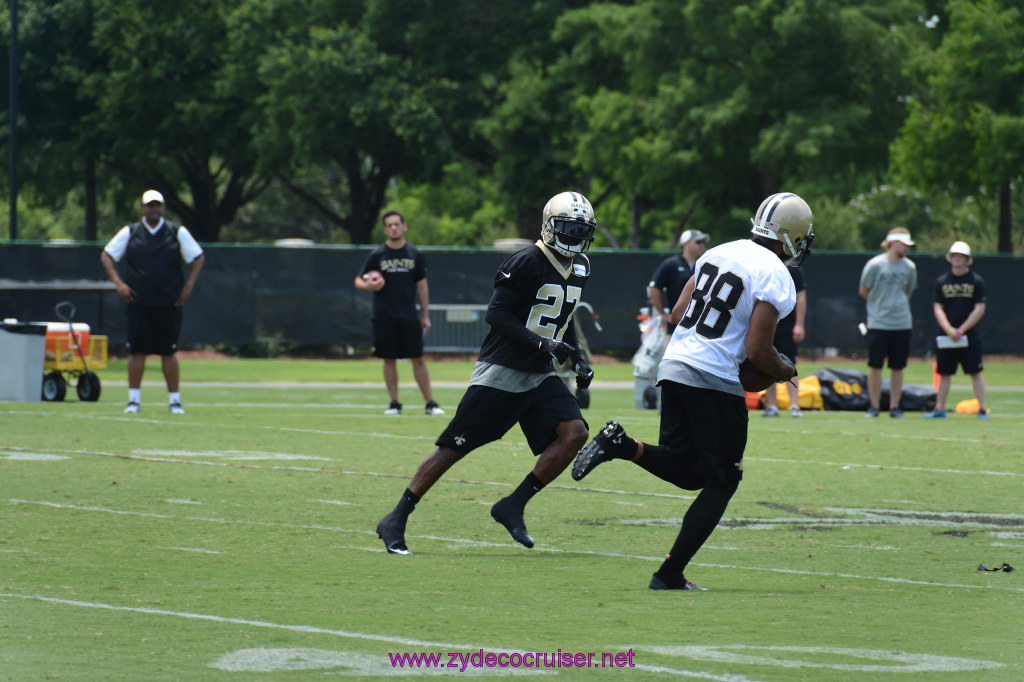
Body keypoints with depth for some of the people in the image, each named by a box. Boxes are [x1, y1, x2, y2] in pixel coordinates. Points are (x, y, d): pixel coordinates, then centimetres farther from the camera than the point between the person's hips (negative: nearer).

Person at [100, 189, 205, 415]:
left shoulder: (178, 233, 7)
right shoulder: (129, 233, 8)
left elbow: (198, 257, 13)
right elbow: (107, 256, 13)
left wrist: (189, 285, 0)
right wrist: (118, 282, -1)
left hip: (169, 303, -1)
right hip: (138, 303, 1)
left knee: (169, 352, 0)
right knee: (136, 351, -1)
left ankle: (174, 400, 6)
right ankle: (134, 399, 5)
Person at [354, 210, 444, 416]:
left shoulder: (415, 255, 7)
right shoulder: (376, 256, 3)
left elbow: (421, 285, 12)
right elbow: (359, 281, 7)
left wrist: (425, 316, 9)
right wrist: (368, 286, -17)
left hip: (410, 317, 0)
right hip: (384, 318, 0)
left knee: (418, 359, -2)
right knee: (389, 359, 1)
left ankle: (430, 403, 1)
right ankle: (394, 404, 9)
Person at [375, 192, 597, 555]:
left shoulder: (580, 268, 10)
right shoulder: (527, 263, -16)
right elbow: (496, 313, -19)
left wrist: (577, 359, 12)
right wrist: (541, 344, -27)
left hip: (540, 376, 7)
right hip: (501, 371, -7)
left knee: (574, 432, -15)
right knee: (453, 447, -5)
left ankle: (513, 507, -6)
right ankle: (395, 521, 4)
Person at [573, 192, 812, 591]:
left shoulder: (718, 253, 12)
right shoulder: (775, 278, -11)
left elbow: (677, 314, 14)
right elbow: (757, 352, -15)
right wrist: (785, 373, 5)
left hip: (674, 367, 7)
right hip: (715, 380, -7)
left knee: (688, 472, 17)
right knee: (721, 481, 6)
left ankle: (620, 444, -8)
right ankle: (670, 576, 1)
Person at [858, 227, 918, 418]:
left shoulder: (909, 267, 6)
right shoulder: (875, 264, -6)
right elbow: (864, 291, 3)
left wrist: (897, 305, 9)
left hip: (902, 323, 3)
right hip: (878, 323, -3)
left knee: (898, 367, 4)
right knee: (876, 365, -2)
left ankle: (894, 407, 11)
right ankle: (874, 406, 7)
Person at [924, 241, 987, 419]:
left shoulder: (976, 281, 1)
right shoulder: (942, 281, 8)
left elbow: (979, 310, -3)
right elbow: (938, 308, 4)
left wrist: (961, 330, -11)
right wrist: (949, 330, -11)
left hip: (969, 335, -2)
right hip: (946, 336, 2)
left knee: (975, 372, -4)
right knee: (944, 372, 6)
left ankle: (982, 409, -1)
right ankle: (940, 409, 12)